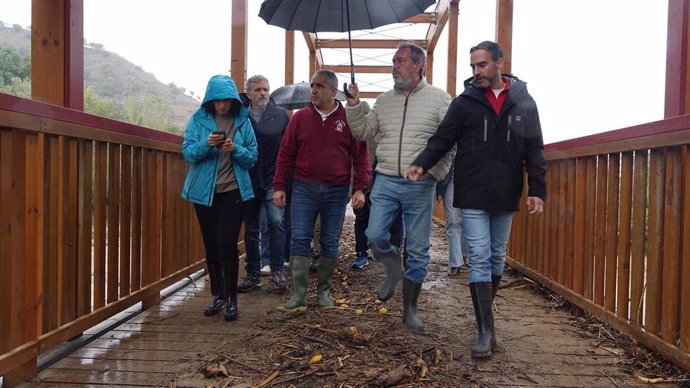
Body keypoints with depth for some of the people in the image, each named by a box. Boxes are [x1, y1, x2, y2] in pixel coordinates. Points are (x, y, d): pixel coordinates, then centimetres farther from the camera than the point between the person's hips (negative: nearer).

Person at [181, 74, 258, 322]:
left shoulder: (243, 121, 0)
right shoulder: (198, 119, 0)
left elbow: (252, 157, 1)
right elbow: (187, 153, -4)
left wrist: (236, 149, -19)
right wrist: (206, 144, -23)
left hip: (233, 192, -2)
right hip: (204, 192, 2)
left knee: (227, 243, -10)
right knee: (211, 245, 9)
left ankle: (231, 298, 4)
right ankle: (217, 295, 24)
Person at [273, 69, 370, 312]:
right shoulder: (300, 117, 4)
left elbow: (360, 156, 2)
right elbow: (285, 154, 6)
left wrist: (360, 188, -5)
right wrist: (279, 186, 2)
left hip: (337, 191, 0)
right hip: (304, 189, 1)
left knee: (330, 243, 8)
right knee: (300, 240, -4)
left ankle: (324, 291, 23)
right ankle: (298, 296, 2)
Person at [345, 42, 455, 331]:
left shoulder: (439, 98, 0)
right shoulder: (384, 100, 12)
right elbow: (364, 132, 13)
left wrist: (435, 173, -10)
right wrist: (354, 105, 1)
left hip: (420, 185, -3)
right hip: (386, 180, 3)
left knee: (418, 250, 4)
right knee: (375, 237, -5)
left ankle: (409, 309, 19)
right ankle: (395, 270, 29)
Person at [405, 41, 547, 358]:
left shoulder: (523, 102, 4)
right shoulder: (464, 102, 1)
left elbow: (535, 150, 5)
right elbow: (442, 139, -1)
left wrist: (537, 190, -2)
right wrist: (422, 163, -19)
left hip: (505, 197, 2)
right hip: (473, 195, -2)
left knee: (497, 258, 14)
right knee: (480, 259, -4)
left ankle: (485, 314, 32)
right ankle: (486, 330, 1)